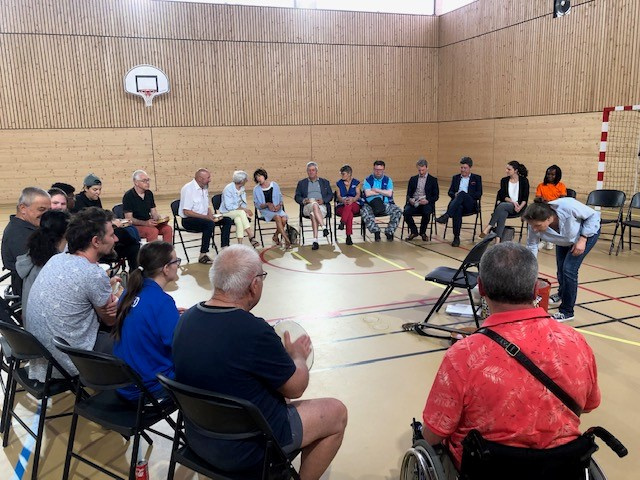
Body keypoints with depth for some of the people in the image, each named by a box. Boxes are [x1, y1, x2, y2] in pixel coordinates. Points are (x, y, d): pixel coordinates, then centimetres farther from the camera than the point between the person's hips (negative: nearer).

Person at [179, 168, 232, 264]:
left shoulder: (204, 188, 11)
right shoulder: (188, 189, -17)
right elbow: (186, 212, -22)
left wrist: (211, 215, -4)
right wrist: (206, 217, -23)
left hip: (204, 217, 9)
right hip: (189, 220, -9)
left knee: (227, 220, -4)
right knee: (210, 224, -35)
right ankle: (203, 255, -29)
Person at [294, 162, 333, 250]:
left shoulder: (325, 182, 25)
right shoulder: (301, 183, 24)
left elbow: (330, 195, 14)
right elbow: (297, 197, 15)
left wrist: (323, 200, -7)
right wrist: (303, 200, -8)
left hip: (321, 206, 0)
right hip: (307, 207, 0)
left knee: (313, 214, -37)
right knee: (314, 205, -39)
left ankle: (315, 240, -46)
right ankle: (324, 228, -48)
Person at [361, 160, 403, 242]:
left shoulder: (388, 180, 12)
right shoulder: (368, 180, 8)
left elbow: (389, 193, -4)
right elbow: (367, 193, -9)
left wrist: (376, 190, -6)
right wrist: (383, 192, -3)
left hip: (386, 204, 2)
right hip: (371, 204, -2)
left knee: (398, 211, -23)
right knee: (365, 212, -34)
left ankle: (389, 232, -10)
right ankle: (376, 231, -21)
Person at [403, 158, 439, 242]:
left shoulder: (433, 180, 9)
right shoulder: (413, 179, 17)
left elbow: (436, 196, 4)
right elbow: (408, 193, 14)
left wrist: (427, 201, -16)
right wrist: (410, 199, -11)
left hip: (426, 203, -2)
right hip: (413, 203, 2)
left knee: (426, 213, -35)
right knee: (406, 212, -29)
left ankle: (423, 232, -5)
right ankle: (414, 231, -3)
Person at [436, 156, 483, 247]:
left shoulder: (476, 178, 15)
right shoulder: (456, 178, 24)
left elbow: (479, 194, 3)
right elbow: (450, 192, 16)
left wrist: (462, 195, -11)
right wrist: (455, 194, -9)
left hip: (470, 205, -2)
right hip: (457, 204, 2)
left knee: (462, 193, -36)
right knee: (458, 208, -38)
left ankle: (447, 215, -50)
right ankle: (456, 237, -39)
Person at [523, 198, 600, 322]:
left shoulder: (567, 206, -43)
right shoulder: (534, 226, -31)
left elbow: (594, 215, -25)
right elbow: (531, 248, -17)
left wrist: (583, 240, -29)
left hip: (588, 232, -4)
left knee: (569, 269, -15)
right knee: (561, 268, 14)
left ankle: (567, 312, -2)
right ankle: (561, 294, 48)